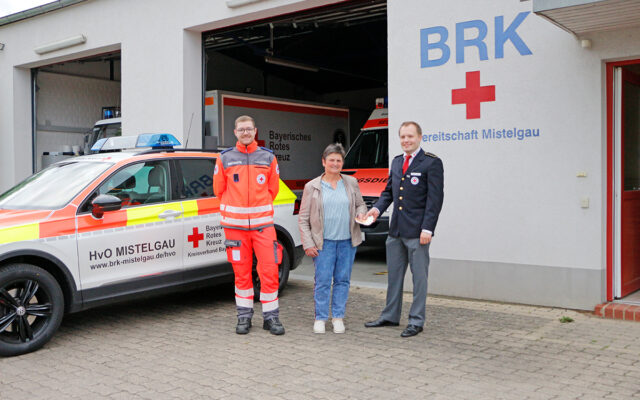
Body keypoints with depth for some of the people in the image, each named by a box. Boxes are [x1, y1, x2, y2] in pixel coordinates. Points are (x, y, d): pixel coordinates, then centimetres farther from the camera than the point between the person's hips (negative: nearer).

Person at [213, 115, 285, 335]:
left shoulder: (268, 157, 6)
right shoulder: (224, 159, 4)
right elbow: (219, 190, 13)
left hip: (263, 222, 0)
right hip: (235, 224, 0)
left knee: (269, 270, -4)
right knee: (241, 273, 6)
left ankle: (271, 316, 9)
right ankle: (244, 316, 19)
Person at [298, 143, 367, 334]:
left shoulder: (351, 183, 9)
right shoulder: (312, 186, 3)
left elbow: (360, 204, 20)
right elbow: (303, 218, 2)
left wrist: (361, 213, -5)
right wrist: (308, 244, -4)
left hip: (347, 241, 3)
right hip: (324, 242, -2)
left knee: (343, 280, 7)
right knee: (322, 281, -3)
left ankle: (338, 317, 17)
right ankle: (320, 318, 10)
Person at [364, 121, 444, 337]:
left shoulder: (432, 163, -8)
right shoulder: (396, 162, 15)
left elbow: (435, 198, -12)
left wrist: (427, 228, -18)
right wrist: (377, 208, 0)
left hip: (417, 231, -7)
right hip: (396, 230, 7)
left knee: (419, 277, 2)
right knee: (394, 275, 16)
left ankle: (416, 321, 12)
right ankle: (390, 316, 28)